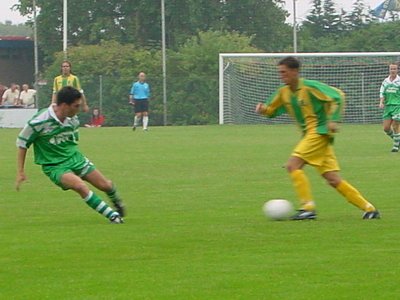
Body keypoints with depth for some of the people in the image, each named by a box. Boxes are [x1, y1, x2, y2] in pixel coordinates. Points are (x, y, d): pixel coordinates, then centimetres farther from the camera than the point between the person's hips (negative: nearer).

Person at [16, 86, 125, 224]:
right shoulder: (40, 121, -21)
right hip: (54, 166, -6)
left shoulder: (73, 120, -4)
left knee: (106, 185, 3)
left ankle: (118, 205, 37)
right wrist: (20, 172, -10)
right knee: (80, 186, -31)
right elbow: (22, 143, -10)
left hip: (74, 157, 6)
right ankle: (112, 215, -22)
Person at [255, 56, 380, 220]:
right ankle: (369, 209, 8)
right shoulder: (284, 92, 9)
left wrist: (333, 119, -18)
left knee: (292, 165, -17)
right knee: (333, 180, 3)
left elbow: (337, 96, -12)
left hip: (320, 132, -8)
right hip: (309, 134, 8)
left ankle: (308, 207, -14)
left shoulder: (309, 87, -13)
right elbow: (272, 109, 19)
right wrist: (263, 109, -3)